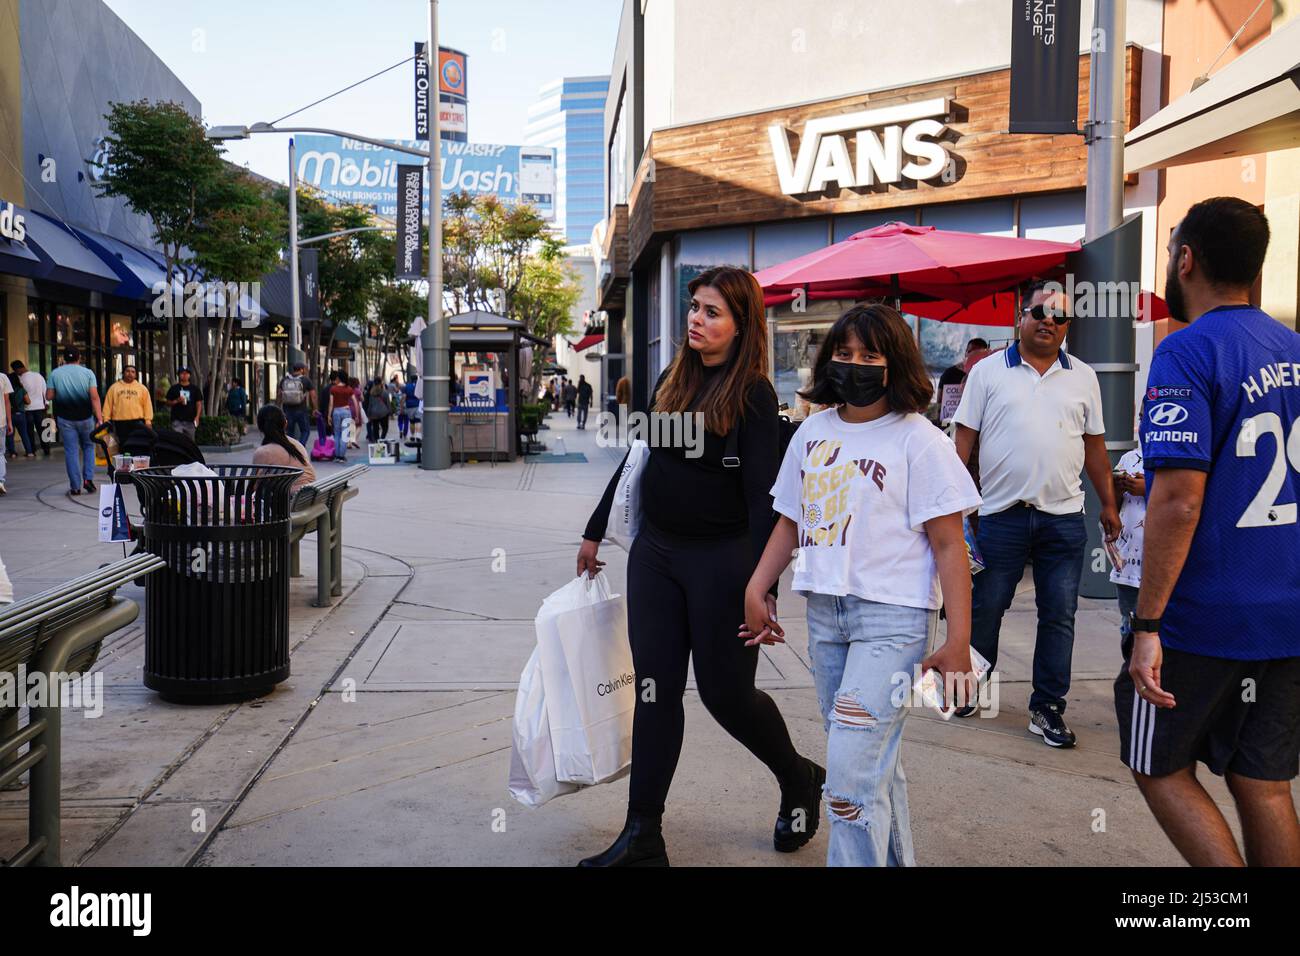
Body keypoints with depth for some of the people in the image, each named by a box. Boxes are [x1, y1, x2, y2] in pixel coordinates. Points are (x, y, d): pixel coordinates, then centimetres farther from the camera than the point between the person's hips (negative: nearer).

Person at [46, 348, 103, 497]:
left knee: (71, 451, 4)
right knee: (89, 447, 17)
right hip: (85, 417, 0)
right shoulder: (87, 373, -3)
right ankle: (88, 478, 3)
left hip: (65, 418, 0)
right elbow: (94, 397, -11)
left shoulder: (55, 373, 0)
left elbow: (49, 396, -1)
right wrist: (99, 418, -12)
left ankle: (75, 487, 4)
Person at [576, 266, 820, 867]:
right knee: (655, 691, 7)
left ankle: (799, 780, 34)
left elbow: (762, 495, -15)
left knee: (726, 691, 4)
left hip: (722, 558, -6)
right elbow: (637, 459, 16)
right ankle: (642, 838, 16)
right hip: (655, 552, 6)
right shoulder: (673, 381, 9)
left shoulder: (752, 395, -11)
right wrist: (595, 531, 19)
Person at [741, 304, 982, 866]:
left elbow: (949, 545, -9)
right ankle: (894, 860, 35)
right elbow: (791, 522, 16)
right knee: (874, 757, 18)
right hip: (825, 611, 6)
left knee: (852, 767, -11)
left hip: (892, 616, -6)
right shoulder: (811, 433, 10)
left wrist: (958, 641, -14)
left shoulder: (918, 440, -7)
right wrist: (756, 591, 6)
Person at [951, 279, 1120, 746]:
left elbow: (1094, 445, 15)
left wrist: (1108, 504, 12)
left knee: (1059, 616, 5)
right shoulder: (988, 372, 3)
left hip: (1064, 518, 2)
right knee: (985, 608, 8)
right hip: (1001, 512, -2)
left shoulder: (1083, 378, 10)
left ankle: (1047, 707, 15)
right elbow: (964, 438, 1)